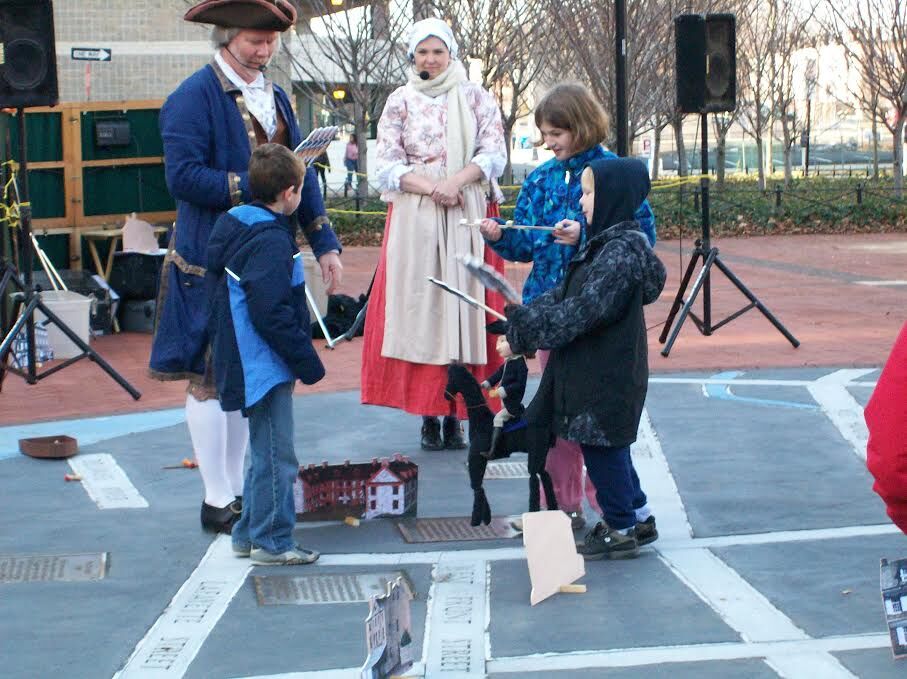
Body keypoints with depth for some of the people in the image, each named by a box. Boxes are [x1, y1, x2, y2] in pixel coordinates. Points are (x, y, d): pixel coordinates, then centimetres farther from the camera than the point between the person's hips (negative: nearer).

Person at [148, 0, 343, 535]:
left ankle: (239, 488, 23)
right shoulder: (194, 97, -11)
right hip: (213, 265, -7)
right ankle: (217, 501, 7)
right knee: (211, 378, 0)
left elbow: (302, 174, 13)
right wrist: (255, 187, -22)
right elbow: (183, 176, -20)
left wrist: (324, 244, 6)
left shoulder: (275, 97, 12)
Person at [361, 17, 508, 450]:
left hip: (465, 216, 0)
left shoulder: (475, 98, 9)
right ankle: (428, 417, -1)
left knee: (461, 305, -3)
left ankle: (454, 415, 1)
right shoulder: (400, 102, 9)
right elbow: (387, 165, 3)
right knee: (417, 304, -5)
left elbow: (494, 153, 2)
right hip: (414, 218, 0)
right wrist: (431, 187, -12)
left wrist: (457, 180, -15)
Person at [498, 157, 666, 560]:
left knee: (602, 445, 1)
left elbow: (581, 312, -28)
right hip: (593, 368, 10)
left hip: (607, 373, -10)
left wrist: (524, 329, -24)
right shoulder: (603, 243, 11)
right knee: (609, 446, 18)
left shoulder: (620, 252, -22)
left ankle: (621, 530, 12)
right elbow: (564, 294, 12)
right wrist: (523, 315, -2)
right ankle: (639, 517, 30)